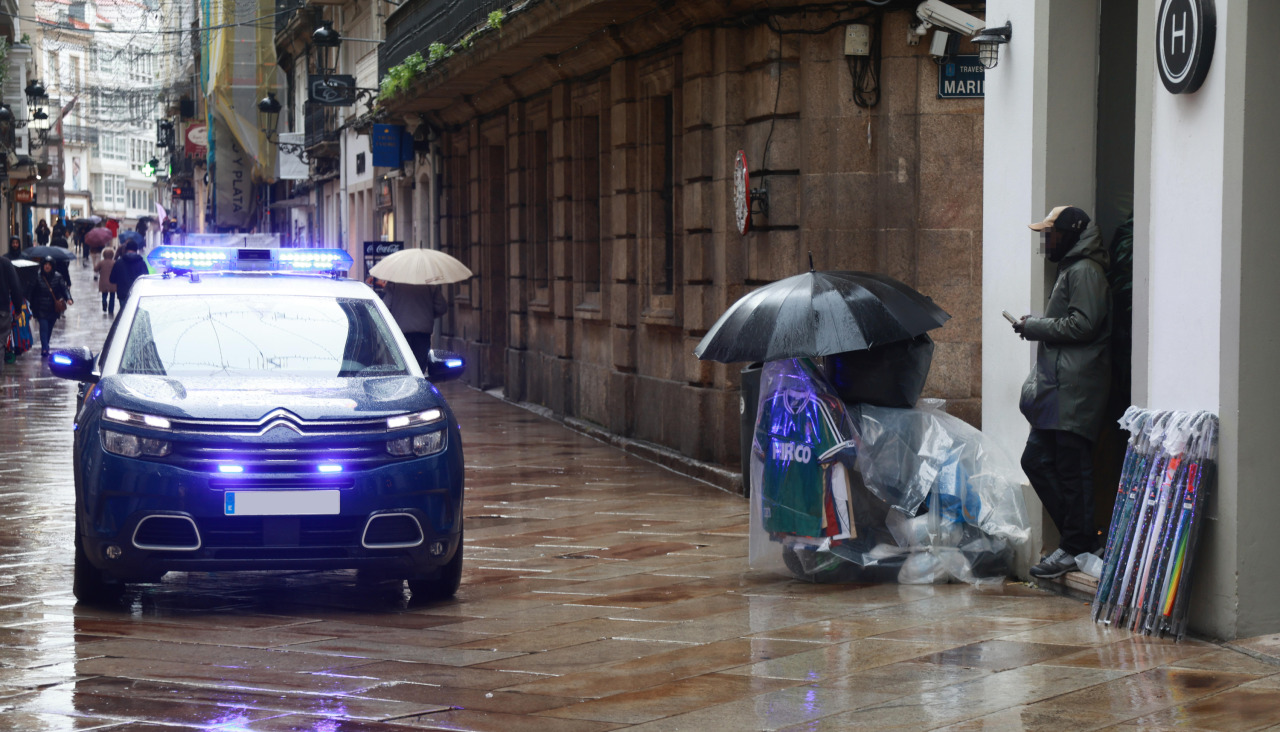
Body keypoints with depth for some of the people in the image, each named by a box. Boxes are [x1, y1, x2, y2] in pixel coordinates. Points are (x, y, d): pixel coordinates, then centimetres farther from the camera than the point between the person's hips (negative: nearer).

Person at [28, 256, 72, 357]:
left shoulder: (57, 277, 0)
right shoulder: (37, 277, -6)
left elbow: (64, 288, -5)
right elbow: (30, 291, -4)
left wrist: (68, 298, -23)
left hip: (54, 308, 3)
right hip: (41, 308, -3)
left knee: (49, 328, 12)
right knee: (44, 327, -13)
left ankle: (45, 346, 29)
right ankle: (44, 348, -16)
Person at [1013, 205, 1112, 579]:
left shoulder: (1085, 271, -10)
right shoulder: (1071, 269, 23)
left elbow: (1081, 324, -19)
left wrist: (1034, 327, -10)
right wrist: (1037, 325, 14)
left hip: (1075, 390, -11)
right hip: (1058, 386, 11)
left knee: (1071, 467, -7)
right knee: (1036, 460, 10)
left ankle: (1077, 548, 0)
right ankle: (1081, 535, 15)